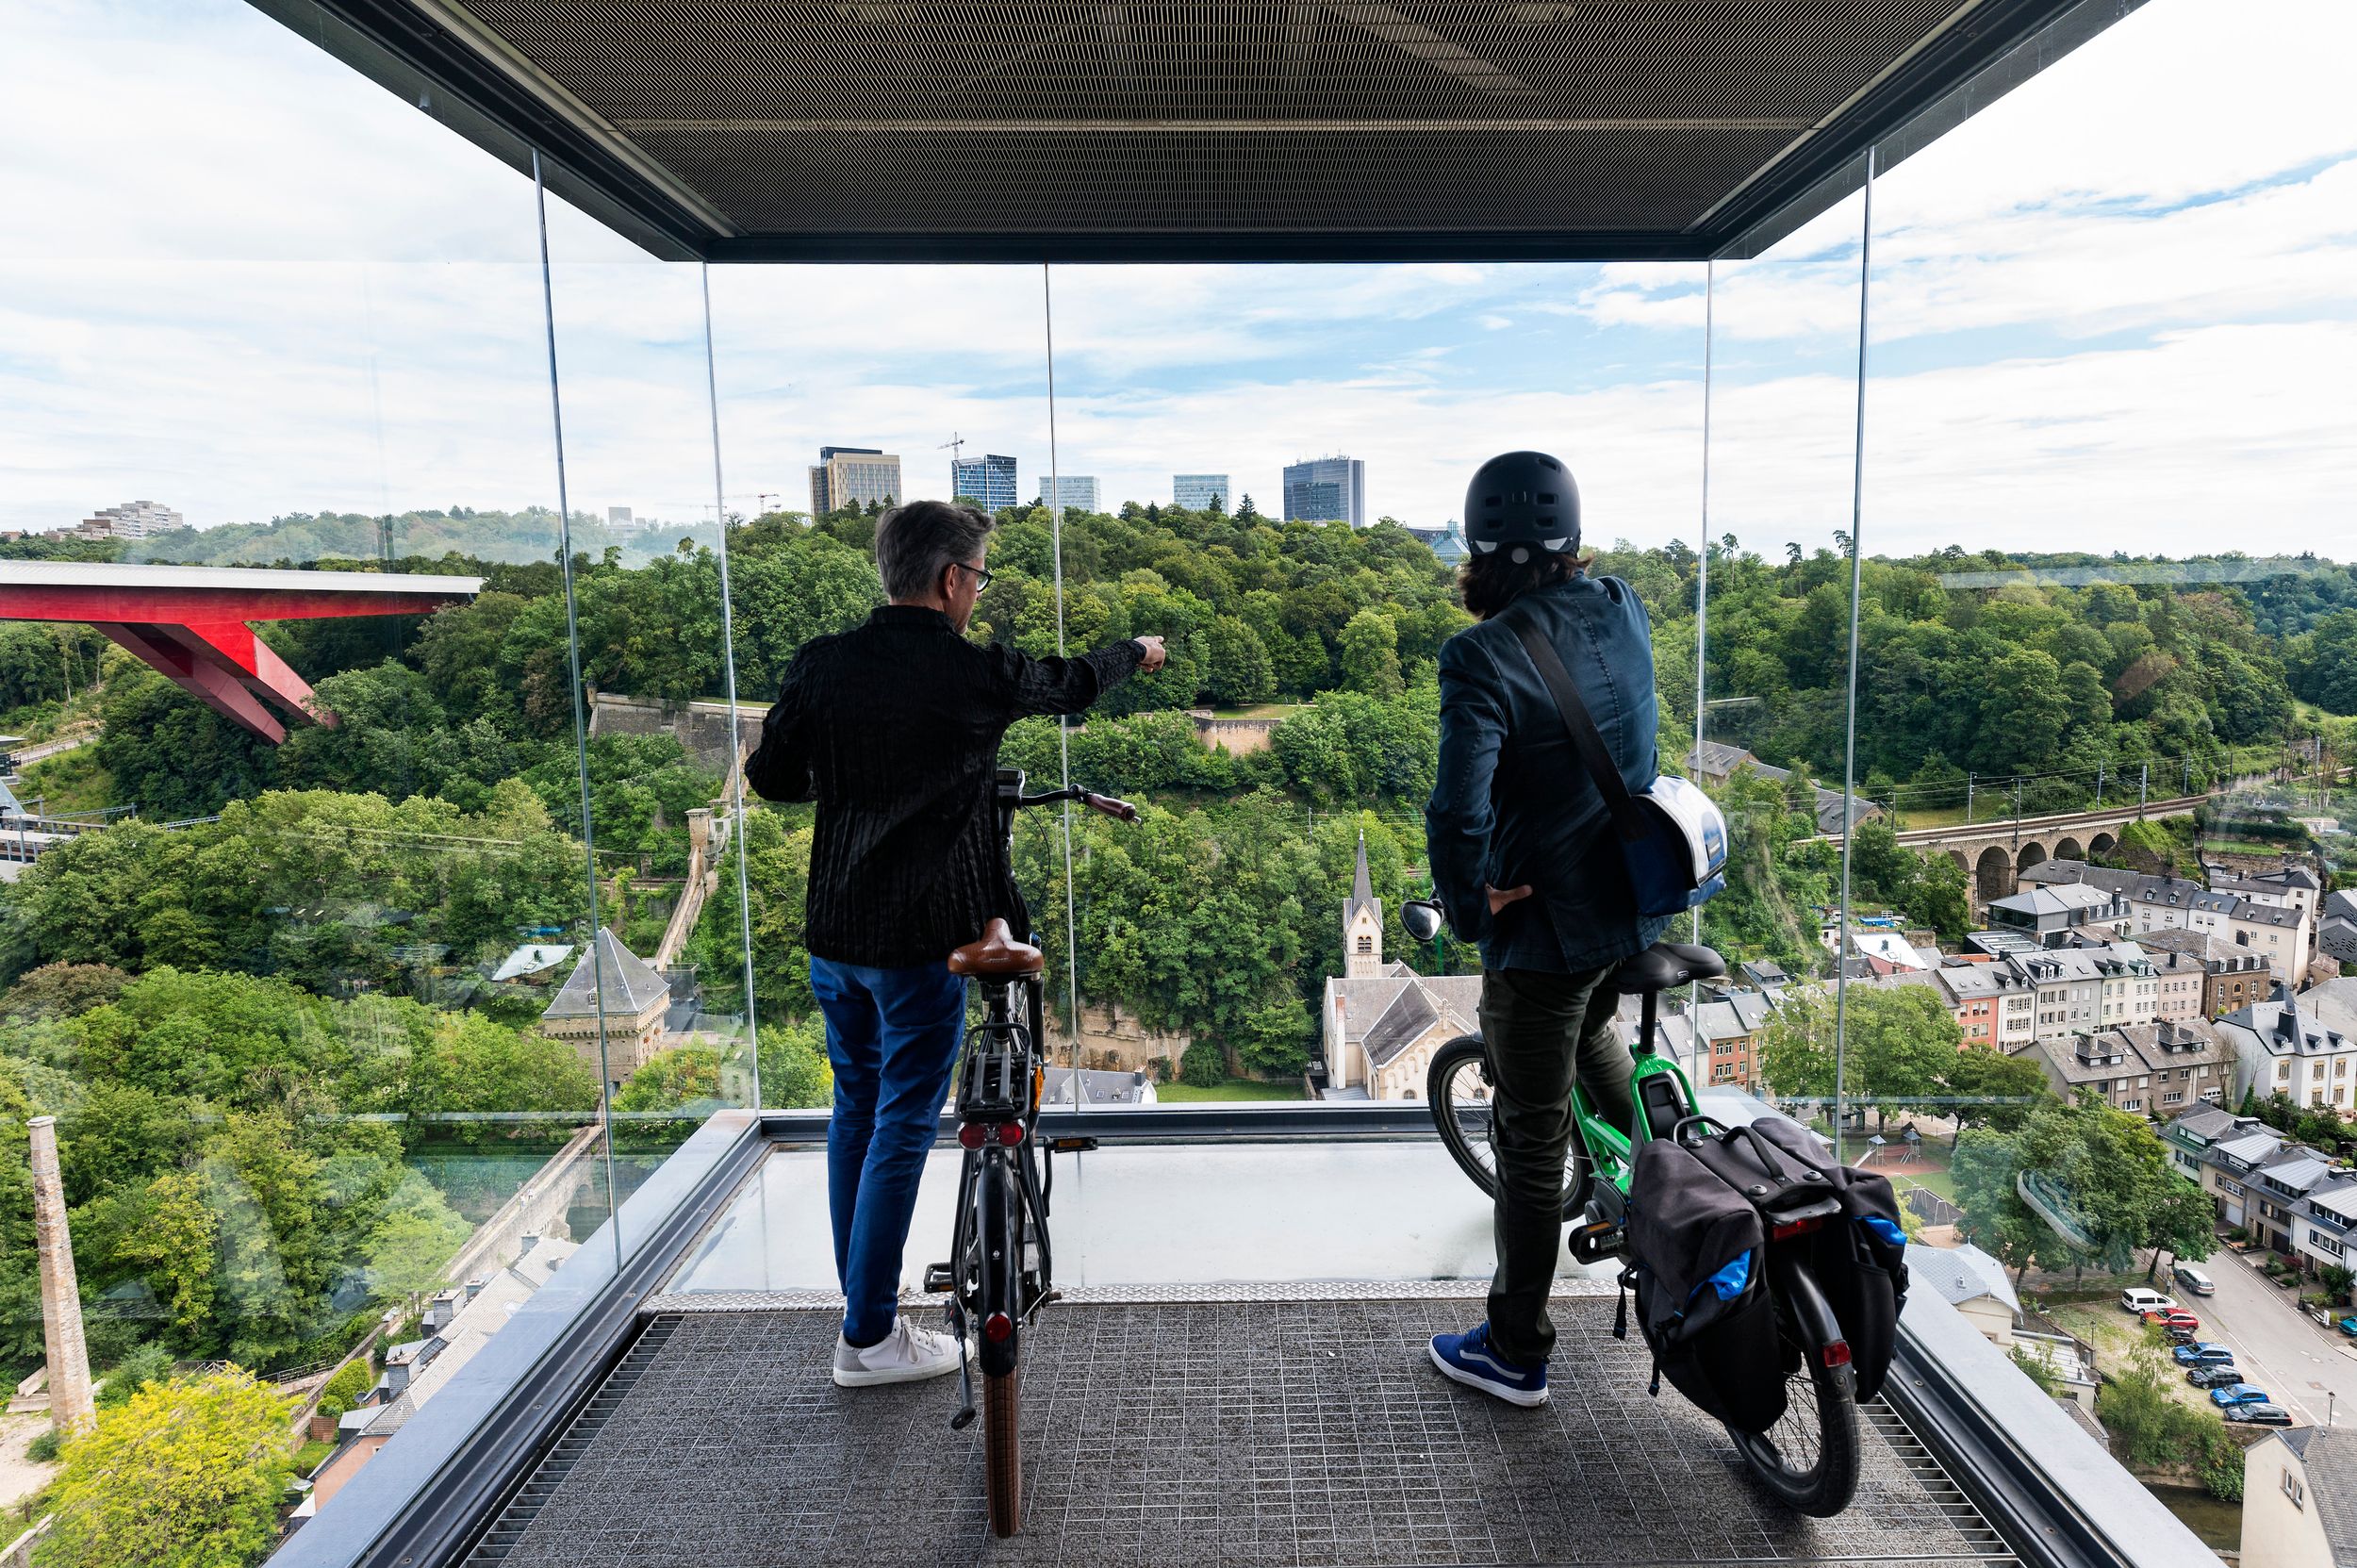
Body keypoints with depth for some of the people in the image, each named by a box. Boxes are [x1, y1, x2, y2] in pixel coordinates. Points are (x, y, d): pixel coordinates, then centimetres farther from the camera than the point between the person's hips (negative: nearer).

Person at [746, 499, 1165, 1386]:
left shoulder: (820, 664, -2)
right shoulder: (975, 674, -12)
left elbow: (771, 780, 4)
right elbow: (1073, 685, 6)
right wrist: (1138, 653, 27)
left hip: (833, 933, 6)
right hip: (921, 941, -5)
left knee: (854, 1112, 19)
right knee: (903, 1127, 6)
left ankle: (863, 1304, 34)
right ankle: (868, 1339, 16)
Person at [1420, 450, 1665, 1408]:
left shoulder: (1483, 657, -24)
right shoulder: (1622, 612, -2)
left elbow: (1458, 817, -34)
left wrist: (1470, 908, -14)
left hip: (1544, 927, -7)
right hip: (1635, 905, 7)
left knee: (1531, 1140, 8)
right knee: (1592, 1031, 37)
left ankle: (1515, 1355, 26)